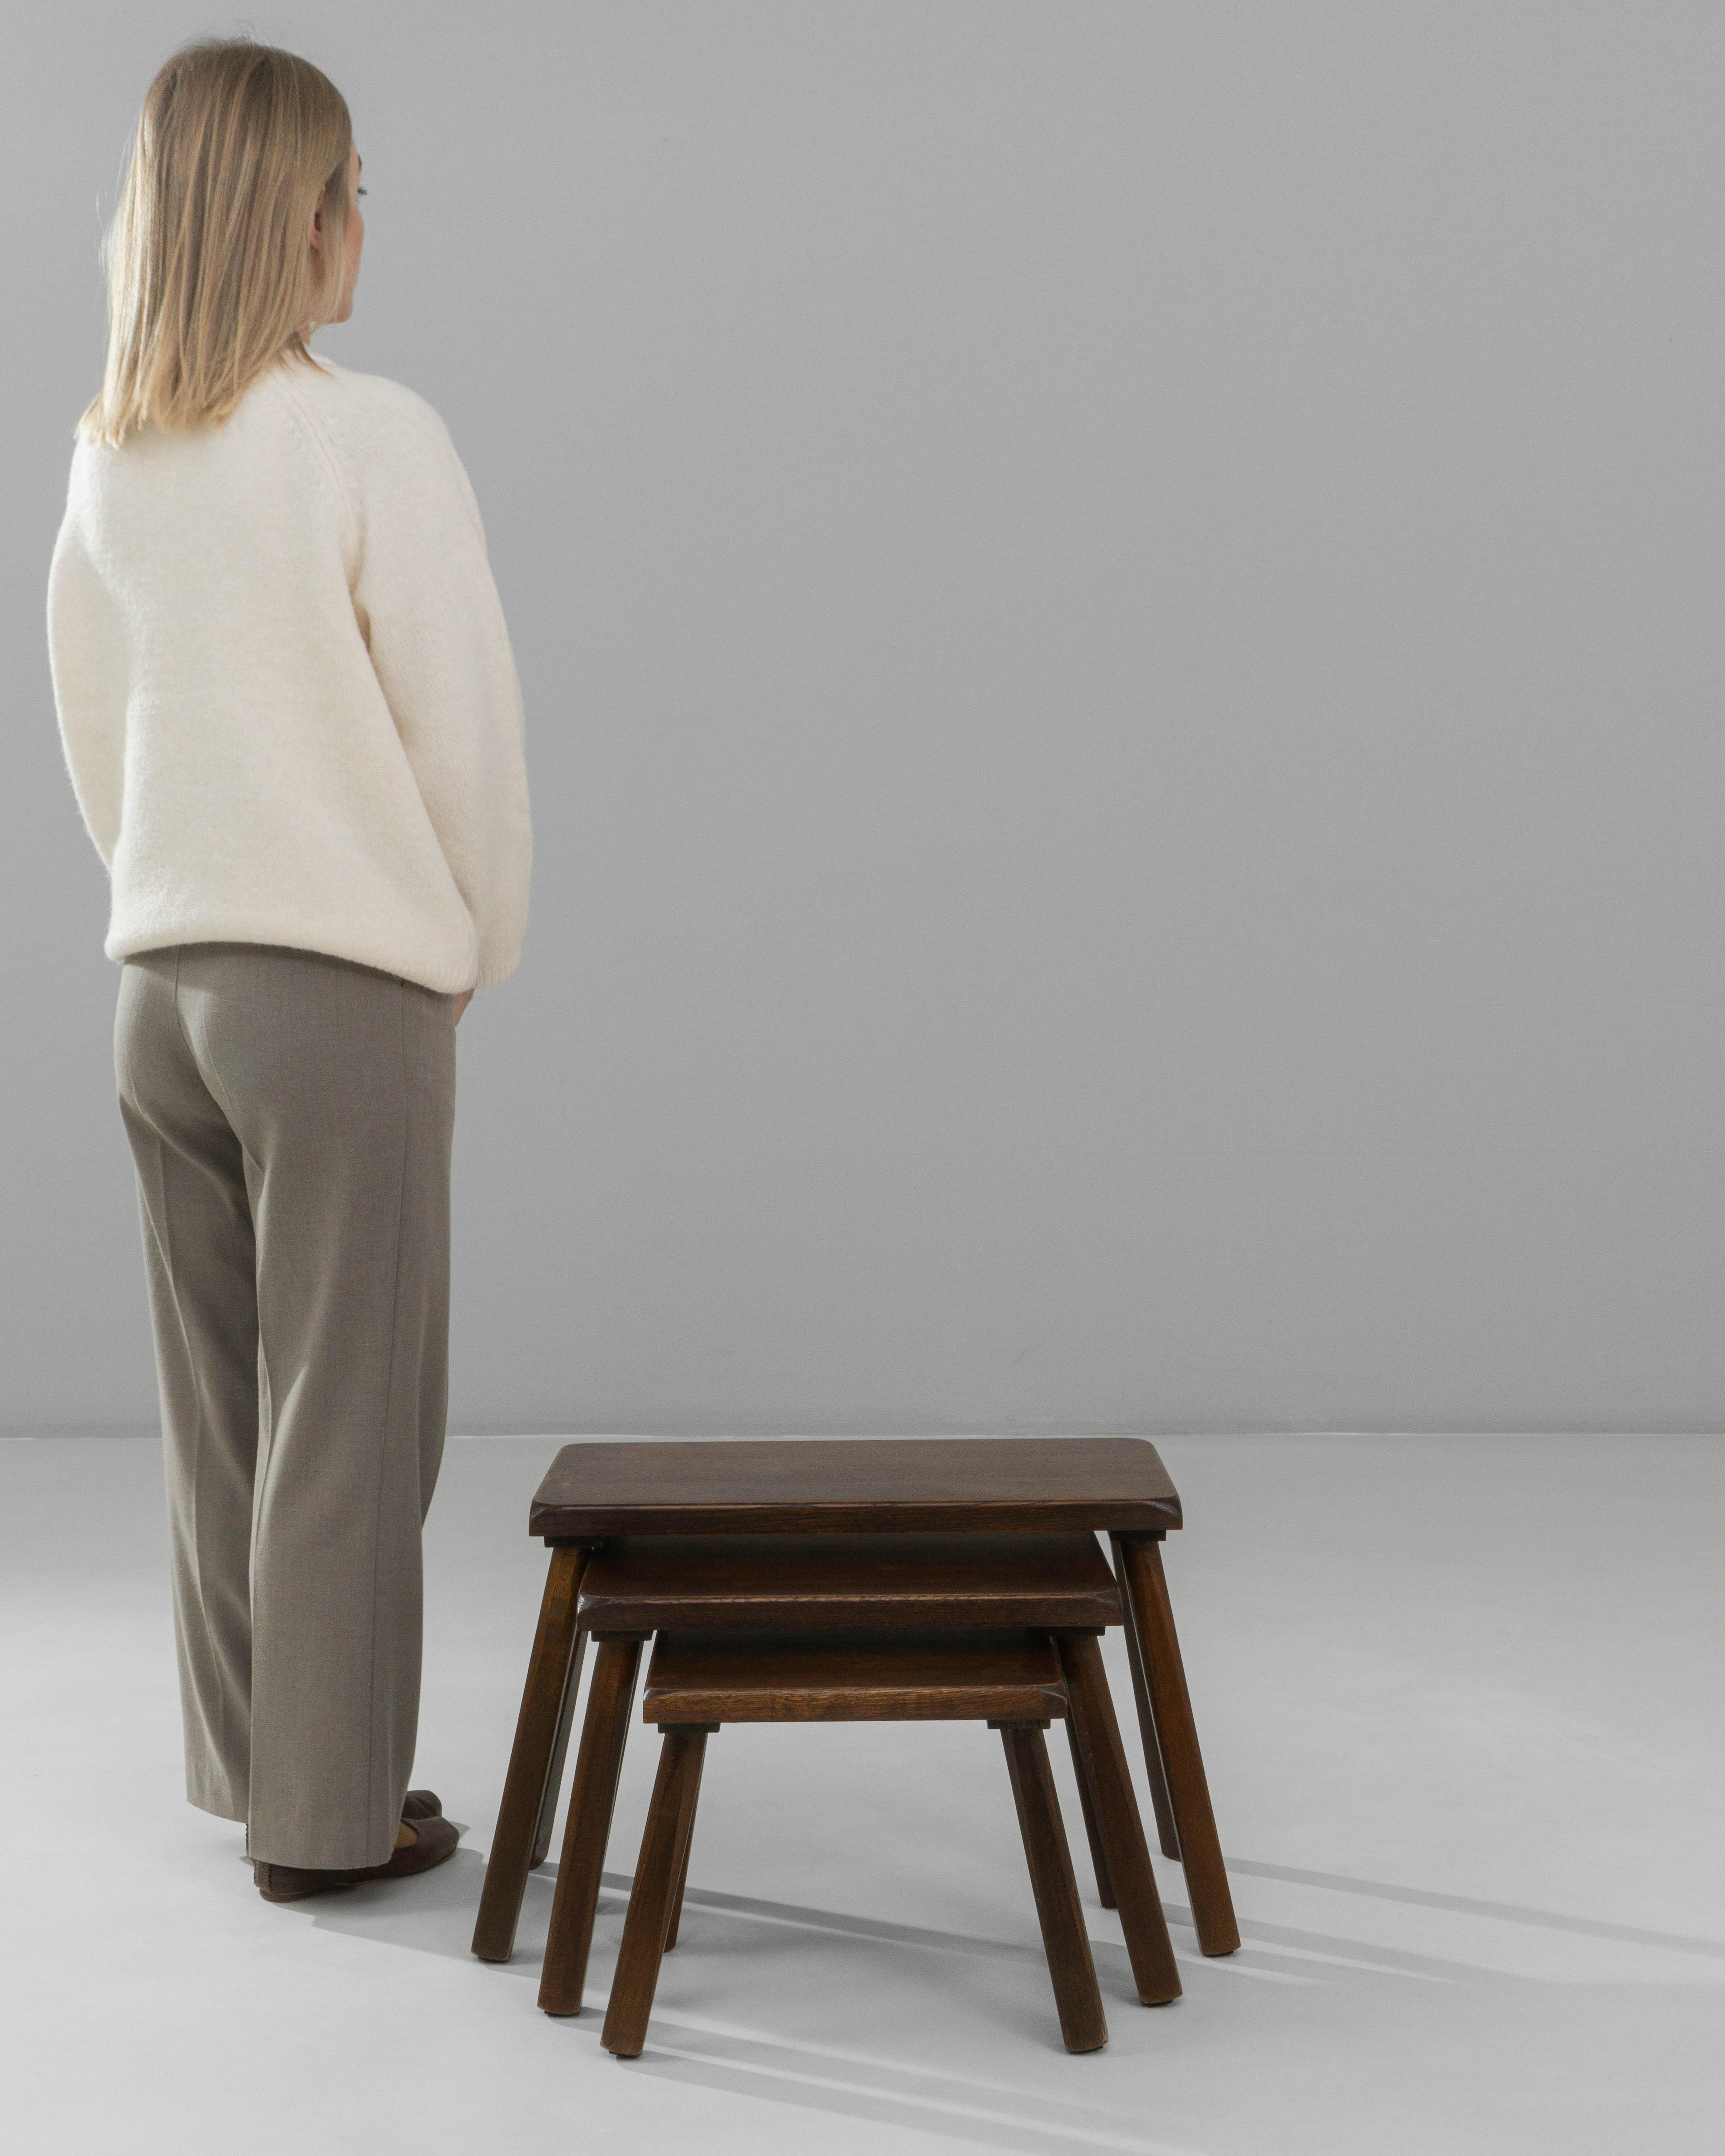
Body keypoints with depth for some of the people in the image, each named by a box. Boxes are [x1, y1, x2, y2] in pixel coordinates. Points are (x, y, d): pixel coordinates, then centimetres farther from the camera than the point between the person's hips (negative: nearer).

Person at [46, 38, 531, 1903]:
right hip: (347, 987, -7)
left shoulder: (109, 455, 7)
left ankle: (249, 1764, 28)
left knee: (217, 1400, 15)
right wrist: (482, 947, 5)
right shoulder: (370, 438, -13)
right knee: (348, 1411, 3)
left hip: (160, 977, 7)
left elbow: (93, 733, 13)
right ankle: (326, 1815, 13)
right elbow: (468, 730, -10)